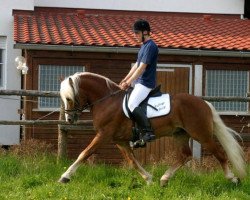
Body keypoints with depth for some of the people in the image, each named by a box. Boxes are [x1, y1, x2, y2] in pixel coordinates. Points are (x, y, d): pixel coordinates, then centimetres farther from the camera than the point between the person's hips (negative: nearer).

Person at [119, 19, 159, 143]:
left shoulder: (150, 46, -15)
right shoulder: (144, 46, 17)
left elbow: (141, 67, -19)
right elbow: (136, 65, 21)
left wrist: (128, 83, -16)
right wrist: (125, 80, 14)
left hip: (145, 84, -11)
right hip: (139, 82, 11)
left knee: (132, 104, -26)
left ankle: (148, 132, -28)